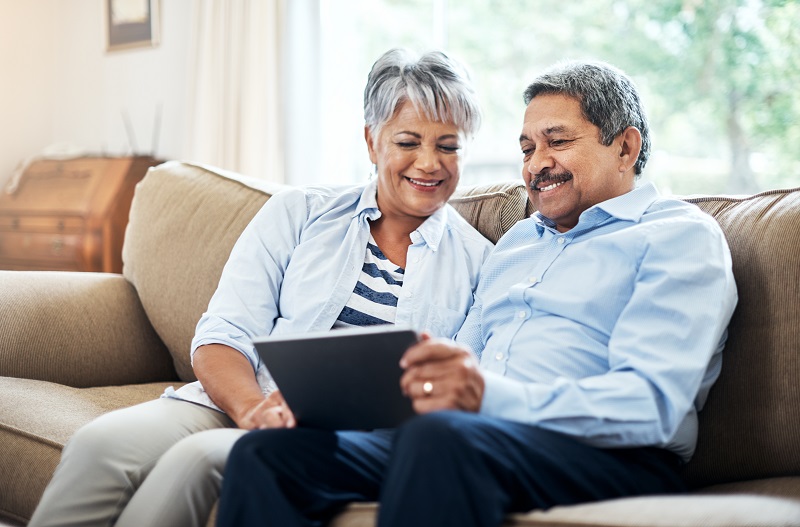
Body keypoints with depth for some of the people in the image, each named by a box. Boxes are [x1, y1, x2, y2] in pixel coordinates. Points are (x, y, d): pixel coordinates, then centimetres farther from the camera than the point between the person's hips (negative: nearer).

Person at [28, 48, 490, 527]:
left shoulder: (478, 262, 11)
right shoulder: (297, 214, 13)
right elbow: (222, 338, 4)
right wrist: (253, 408, -18)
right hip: (234, 405, 2)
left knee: (198, 457, -33)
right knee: (100, 443, -29)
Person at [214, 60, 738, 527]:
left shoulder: (681, 236, 4)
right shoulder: (515, 241, 29)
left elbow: (653, 403, -12)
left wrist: (490, 395, -27)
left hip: (612, 459, -6)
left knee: (443, 434, -39)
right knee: (265, 450, -16)